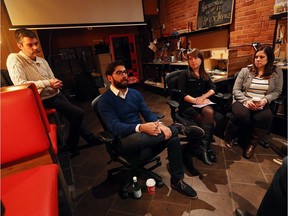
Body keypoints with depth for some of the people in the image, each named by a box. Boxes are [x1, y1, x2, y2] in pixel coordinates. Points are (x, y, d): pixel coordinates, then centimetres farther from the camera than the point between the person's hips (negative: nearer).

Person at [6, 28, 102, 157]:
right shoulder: (14, 59, -11)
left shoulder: (42, 61, 11)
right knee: (78, 113, -14)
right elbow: (20, 84, -23)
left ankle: (90, 138, 30)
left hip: (56, 94, 7)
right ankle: (70, 147, 5)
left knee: (75, 115, 10)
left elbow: (53, 81, 12)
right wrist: (48, 83, -22)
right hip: (44, 100, -7)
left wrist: (56, 85, -13)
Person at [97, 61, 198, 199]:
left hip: (141, 133, 6)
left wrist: (159, 124, -19)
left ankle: (177, 180, -4)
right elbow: (115, 127, -19)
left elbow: (147, 113, 4)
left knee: (172, 135, -18)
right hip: (124, 138, -6)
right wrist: (140, 128, -35)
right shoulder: (104, 100, -8)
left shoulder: (135, 93, 11)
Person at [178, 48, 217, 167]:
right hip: (187, 105, -4)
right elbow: (182, 94, -10)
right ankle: (205, 148, -16)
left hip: (202, 103, 4)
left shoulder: (204, 75, 18)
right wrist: (196, 101, -19)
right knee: (210, 122, -26)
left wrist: (203, 97, -14)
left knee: (209, 112, -30)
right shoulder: (185, 74, 1)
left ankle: (201, 148, -22)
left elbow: (213, 88, 5)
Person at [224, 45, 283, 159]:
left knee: (265, 118, -34)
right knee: (242, 115, -36)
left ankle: (253, 143, -9)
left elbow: (277, 91, 8)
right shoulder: (245, 70, 5)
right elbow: (236, 90, 1)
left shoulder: (277, 72, 10)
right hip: (243, 101, -1)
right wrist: (246, 101, -15)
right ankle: (228, 136, -5)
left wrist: (265, 100, -13)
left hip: (261, 105, 1)